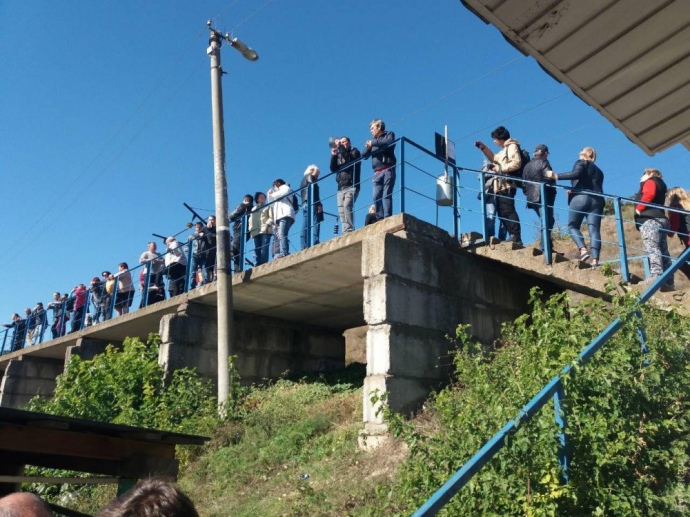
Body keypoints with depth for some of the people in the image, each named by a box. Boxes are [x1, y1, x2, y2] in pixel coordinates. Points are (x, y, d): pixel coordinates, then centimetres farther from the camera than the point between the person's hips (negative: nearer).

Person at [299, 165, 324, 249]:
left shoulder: (303, 180, 29)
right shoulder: (310, 177, 5)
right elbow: (313, 190, -10)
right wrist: (319, 204, -15)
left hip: (304, 204, 9)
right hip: (311, 204, -9)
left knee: (305, 227, 0)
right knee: (315, 224, -16)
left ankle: (304, 247, -7)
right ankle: (315, 244, -27)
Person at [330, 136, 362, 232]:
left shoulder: (354, 151, 9)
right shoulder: (339, 155, 23)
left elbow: (350, 160, -13)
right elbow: (333, 169, 12)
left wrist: (340, 147, -10)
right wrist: (334, 155, -2)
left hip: (351, 186, -6)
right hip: (341, 188, 6)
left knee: (347, 205, -23)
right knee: (341, 210, -6)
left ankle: (349, 230, -28)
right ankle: (345, 231, -9)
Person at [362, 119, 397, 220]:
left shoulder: (389, 134, 13)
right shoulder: (374, 141, 27)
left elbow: (389, 142, -11)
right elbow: (364, 155, 22)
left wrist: (373, 143, -7)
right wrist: (368, 147, 2)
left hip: (387, 170, -5)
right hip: (377, 173, 5)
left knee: (387, 195, -13)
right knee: (376, 197, -6)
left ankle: (387, 218, -18)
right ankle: (380, 219, -8)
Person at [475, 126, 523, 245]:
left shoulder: (512, 146, -3)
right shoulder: (505, 150, 27)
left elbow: (516, 163, -17)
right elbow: (494, 158, 42)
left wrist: (499, 168, -13)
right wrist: (483, 147, 32)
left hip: (506, 186, -11)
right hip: (501, 186, 11)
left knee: (508, 211, -18)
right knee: (502, 212, 7)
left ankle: (516, 239, -23)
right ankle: (513, 238, 5)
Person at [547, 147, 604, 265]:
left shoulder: (581, 162, 12)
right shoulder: (599, 171, 31)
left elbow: (576, 174, -9)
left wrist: (557, 176, -10)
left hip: (581, 198, -5)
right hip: (596, 200, 5)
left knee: (572, 226, 5)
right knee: (594, 230, -6)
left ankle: (583, 250, -17)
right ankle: (595, 260, -21)